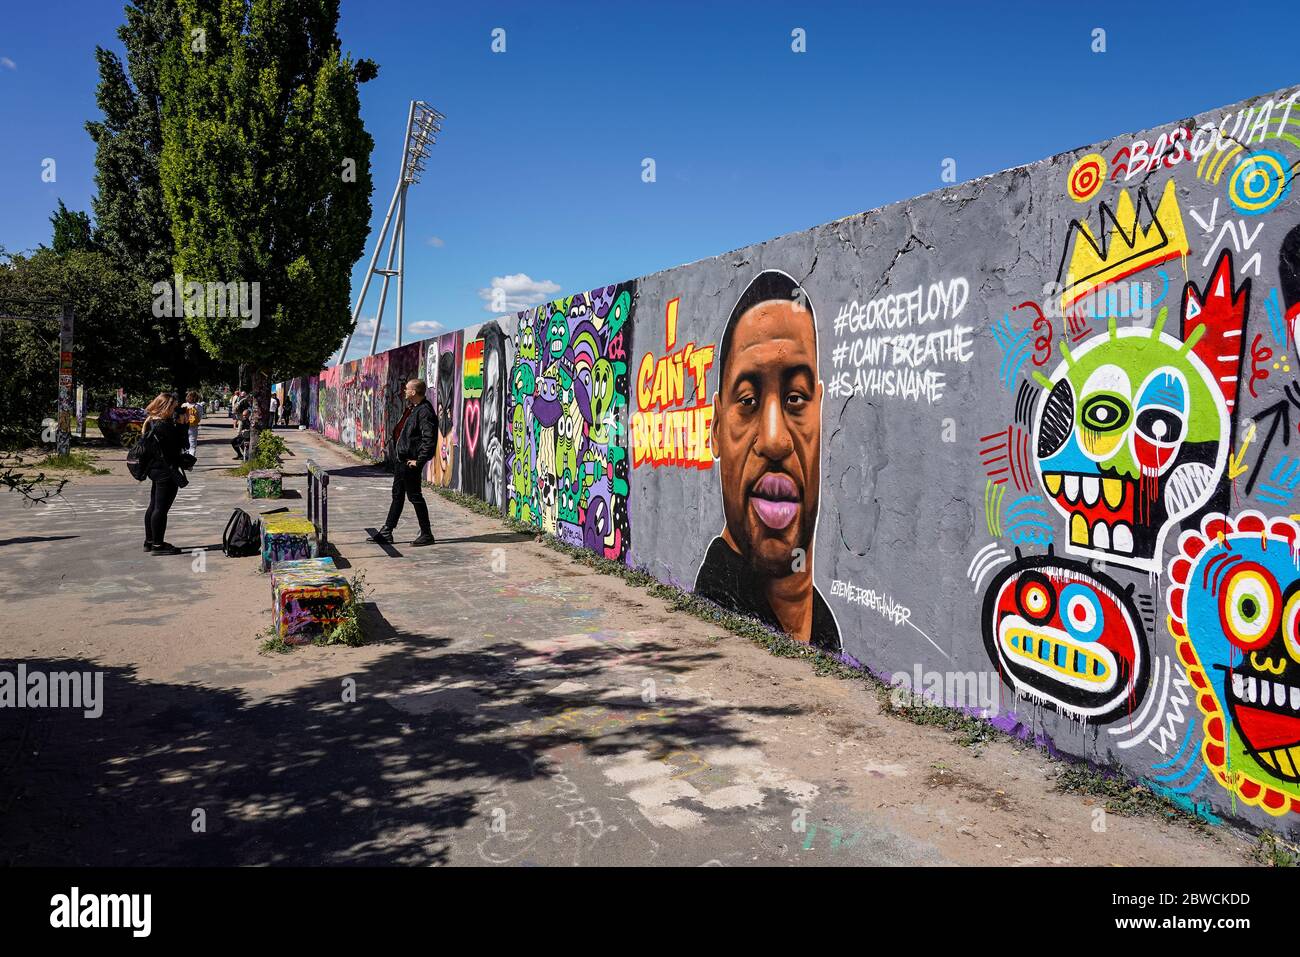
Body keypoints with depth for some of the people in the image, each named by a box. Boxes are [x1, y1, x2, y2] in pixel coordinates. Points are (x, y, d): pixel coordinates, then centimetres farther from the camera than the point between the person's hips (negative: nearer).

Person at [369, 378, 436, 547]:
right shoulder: (411, 408, 13)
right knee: (397, 495, 15)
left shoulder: (424, 411, -18)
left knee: (414, 496, -3)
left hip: (410, 461, -10)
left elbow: (429, 439, -24)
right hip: (400, 459, 10)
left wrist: (419, 460, -22)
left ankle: (426, 534, 7)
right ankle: (386, 532, 24)